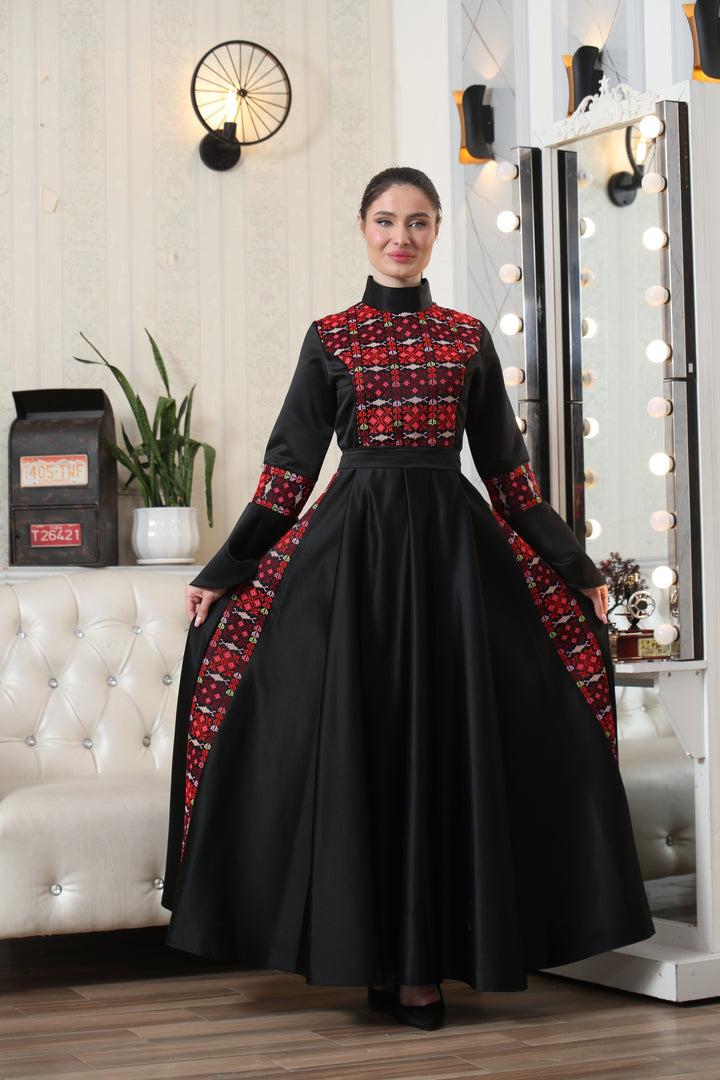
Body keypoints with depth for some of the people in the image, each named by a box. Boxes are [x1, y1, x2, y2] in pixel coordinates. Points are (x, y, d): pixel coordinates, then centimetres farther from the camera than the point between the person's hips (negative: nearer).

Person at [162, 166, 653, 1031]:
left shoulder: (468, 336, 11)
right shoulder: (329, 337, 8)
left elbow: (506, 468, 12)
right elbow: (290, 465, 7)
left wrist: (575, 567, 10)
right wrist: (223, 570, 2)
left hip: (452, 540, 1)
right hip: (356, 539, -1)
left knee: (447, 738, 0)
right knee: (358, 737, -1)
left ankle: (425, 959, 8)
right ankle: (376, 953, 10)